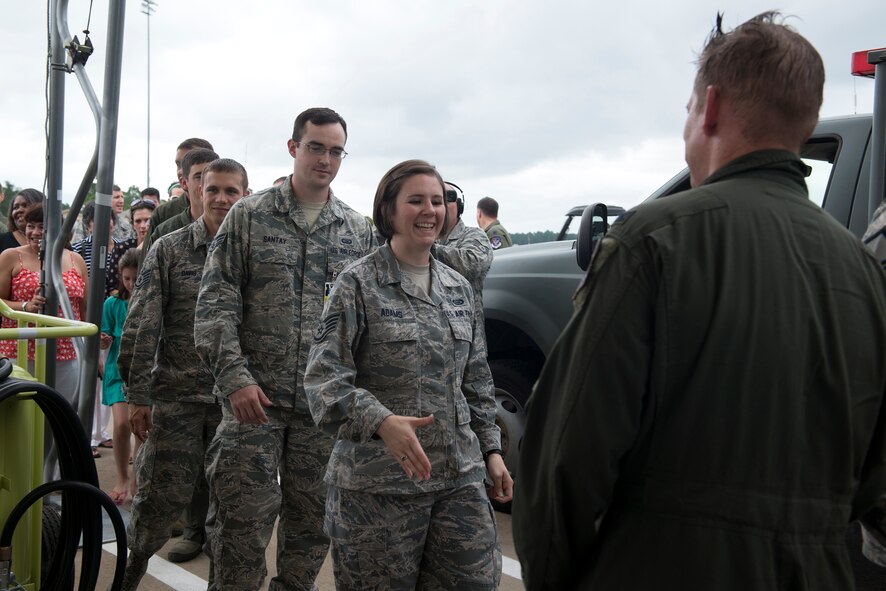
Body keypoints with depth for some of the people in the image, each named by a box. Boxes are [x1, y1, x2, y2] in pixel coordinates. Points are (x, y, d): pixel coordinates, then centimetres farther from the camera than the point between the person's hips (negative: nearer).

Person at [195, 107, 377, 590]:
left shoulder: (359, 231, 9)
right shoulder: (248, 216, 1)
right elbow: (215, 301, -3)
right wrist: (234, 376, -13)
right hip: (255, 396, -2)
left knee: (313, 519, 12)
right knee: (245, 516, 1)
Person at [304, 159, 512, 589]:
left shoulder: (458, 288, 12)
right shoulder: (358, 283, -5)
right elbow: (324, 378, -13)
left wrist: (490, 449, 13)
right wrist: (382, 422, -27)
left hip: (459, 477, 5)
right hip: (377, 484, -4)